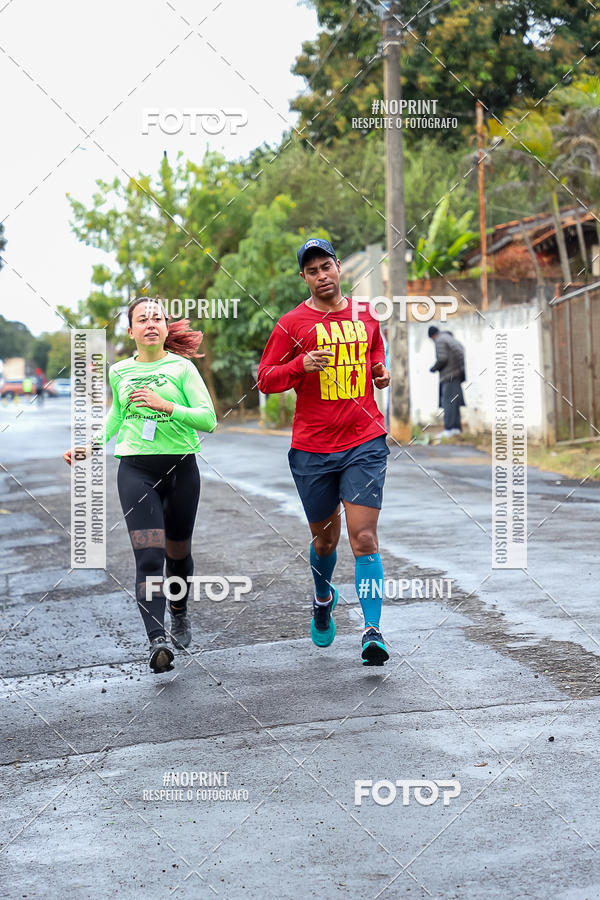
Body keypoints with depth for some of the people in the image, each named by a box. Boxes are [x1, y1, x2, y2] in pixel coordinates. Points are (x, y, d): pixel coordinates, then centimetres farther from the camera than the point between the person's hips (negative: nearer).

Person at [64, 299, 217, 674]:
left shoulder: (181, 367, -2)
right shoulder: (119, 372, 7)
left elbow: (208, 419, -9)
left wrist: (165, 405, -20)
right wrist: (90, 446, 14)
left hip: (180, 469, 0)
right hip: (136, 471, 1)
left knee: (178, 553, 14)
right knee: (149, 557, -15)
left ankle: (179, 612, 43)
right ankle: (158, 641, -22)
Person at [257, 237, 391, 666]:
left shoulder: (366, 316, 10)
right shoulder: (292, 323, 0)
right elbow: (265, 380, 0)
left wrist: (383, 374, 5)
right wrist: (302, 364, -17)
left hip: (365, 442, 0)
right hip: (312, 449, 0)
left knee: (364, 538, -12)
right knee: (325, 537, 13)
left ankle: (373, 632, -13)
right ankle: (323, 600, 44)